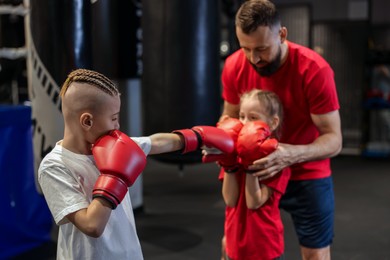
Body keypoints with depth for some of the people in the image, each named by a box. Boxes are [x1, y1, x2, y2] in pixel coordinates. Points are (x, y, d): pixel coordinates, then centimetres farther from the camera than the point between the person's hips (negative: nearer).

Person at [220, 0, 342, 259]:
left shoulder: (314, 70, -25)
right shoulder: (234, 66, -13)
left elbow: (334, 139, -22)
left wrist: (293, 155, -42)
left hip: (307, 175, -3)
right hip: (255, 171, 3)